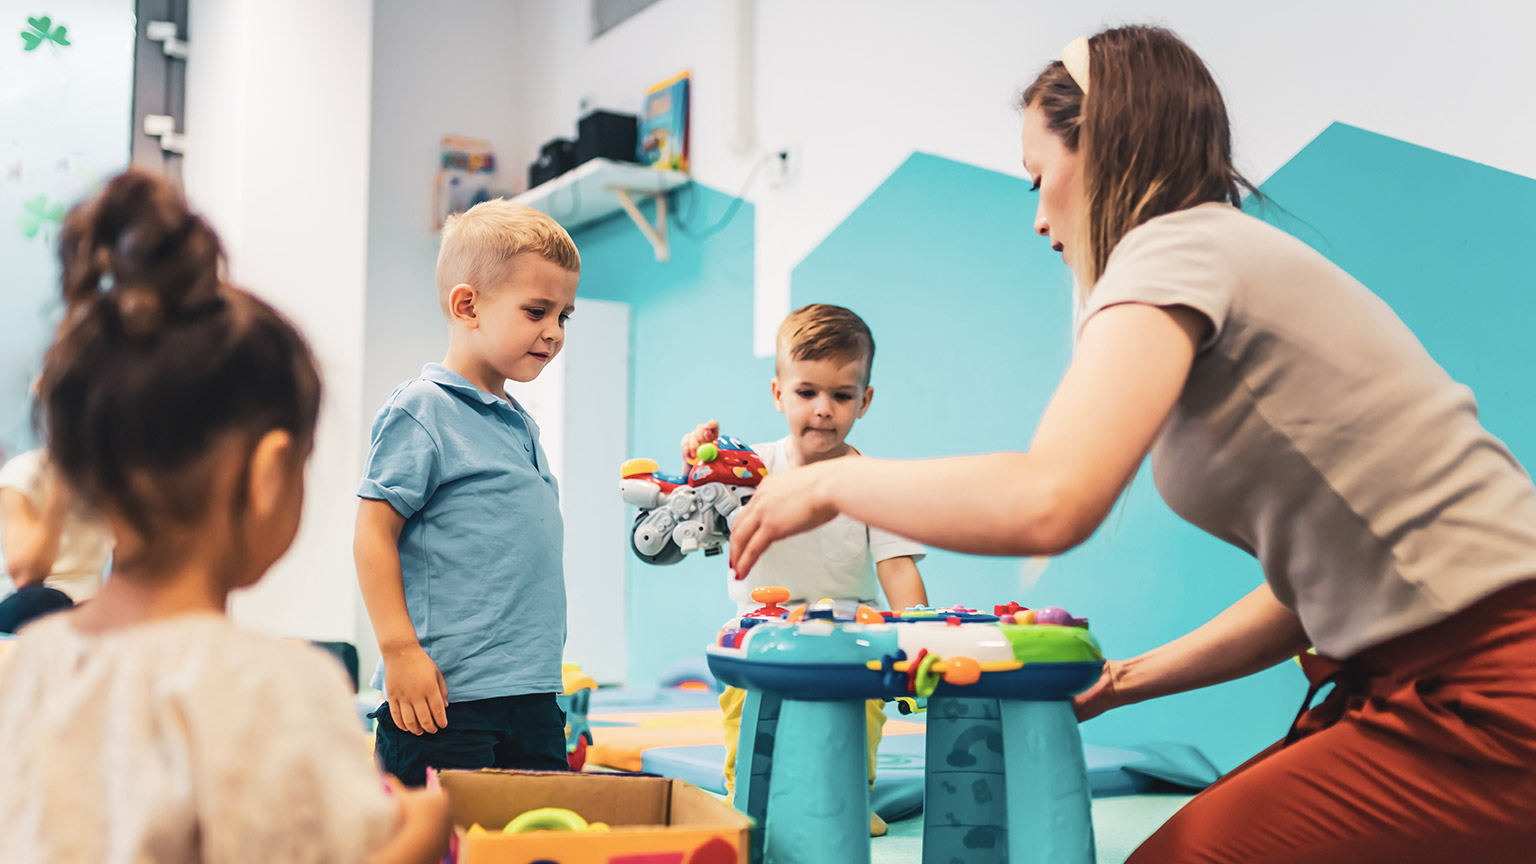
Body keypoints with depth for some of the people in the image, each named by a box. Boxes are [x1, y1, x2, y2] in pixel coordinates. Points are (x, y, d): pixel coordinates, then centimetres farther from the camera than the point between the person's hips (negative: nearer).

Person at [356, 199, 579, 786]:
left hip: (535, 696, 8)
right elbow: (374, 533, -12)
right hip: (446, 697, -8)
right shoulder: (422, 411, -9)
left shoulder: (521, 425, 16)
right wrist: (400, 650, -17)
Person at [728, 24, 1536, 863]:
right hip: (1433, 682, 9)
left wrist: (831, 481, -11)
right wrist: (1123, 682, 13)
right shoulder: (1244, 260, 18)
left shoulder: (1178, 245, -11)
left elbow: (1048, 502, -27)